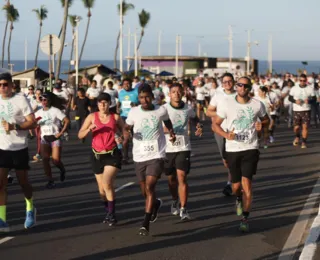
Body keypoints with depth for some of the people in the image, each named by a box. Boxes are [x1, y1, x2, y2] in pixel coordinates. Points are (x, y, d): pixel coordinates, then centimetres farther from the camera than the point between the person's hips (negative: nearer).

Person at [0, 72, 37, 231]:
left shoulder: (20, 100, -9)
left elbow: (33, 123, -13)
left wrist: (14, 126, -25)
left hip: (19, 148, -3)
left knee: (23, 182, 10)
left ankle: (30, 209, 38)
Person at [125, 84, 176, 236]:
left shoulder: (161, 111, -2)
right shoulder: (134, 112, -3)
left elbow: (167, 122, 19)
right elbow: (126, 128, 5)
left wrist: (171, 132, 4)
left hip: (156, 156, -2)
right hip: (139, 157, 2)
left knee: (149, 187, -18)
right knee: (145, 192, 13)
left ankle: (145, 224, -14)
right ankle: (156, 204, 48)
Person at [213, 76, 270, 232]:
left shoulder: (257, 105, 0)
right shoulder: (226, 105, -3)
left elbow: (266, 119, 17)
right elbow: (215, 124, 0)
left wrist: (261, 124, -8)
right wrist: (226, 135, -20)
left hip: (251, 149, -1)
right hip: (232, 149, 1)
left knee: (246, 183, -11)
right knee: (236, 185, 9)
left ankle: (245, 219, -2)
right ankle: (239, 199, 46)